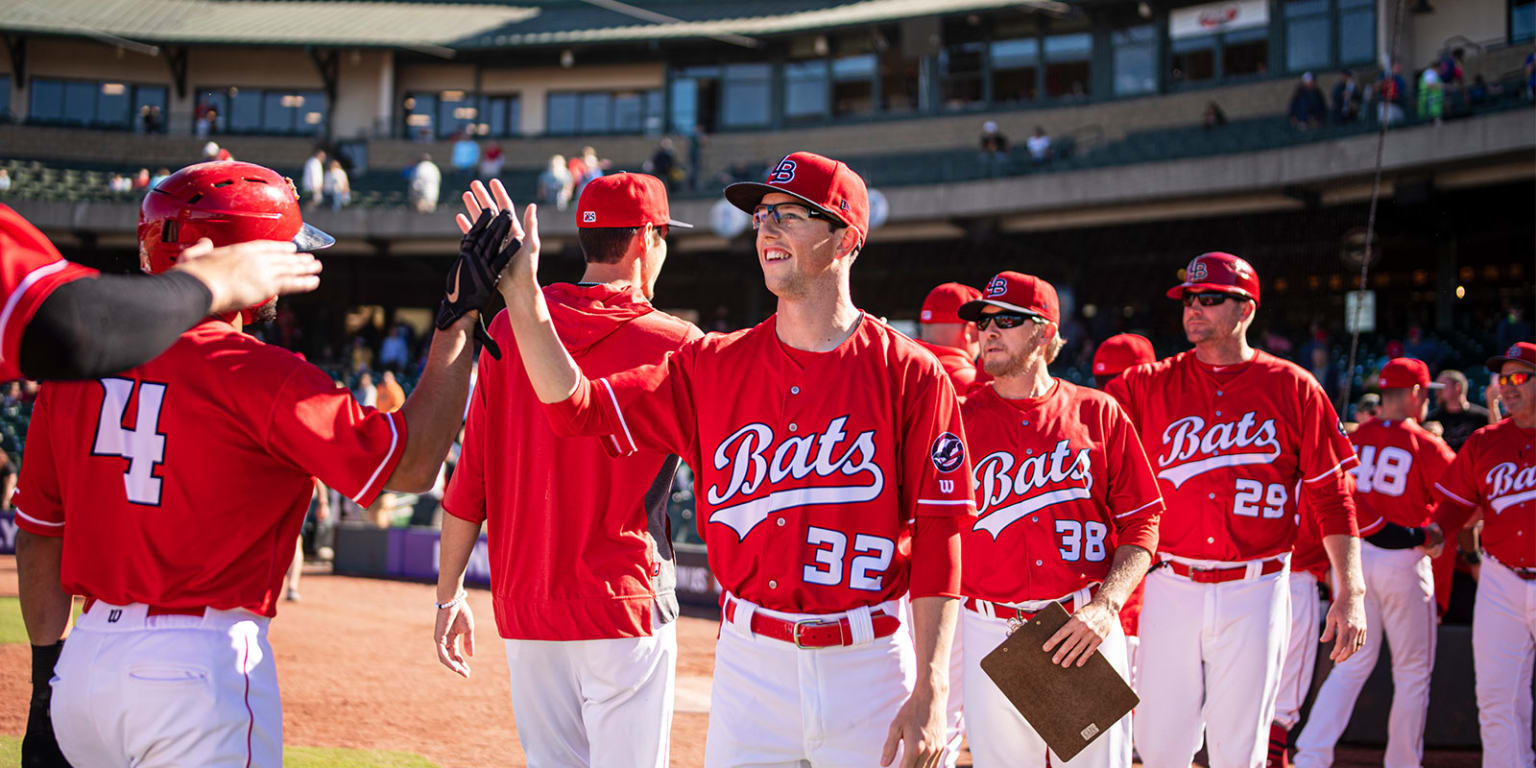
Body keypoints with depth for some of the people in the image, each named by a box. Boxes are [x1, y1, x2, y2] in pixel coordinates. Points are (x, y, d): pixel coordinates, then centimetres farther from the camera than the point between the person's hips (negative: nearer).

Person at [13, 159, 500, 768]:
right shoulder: (257, 375, -13)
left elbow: (39, 536, 12)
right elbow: (413, 462, -9)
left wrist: (51, 672, 22)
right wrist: (462, 315, -5)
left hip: (82, 670, 7)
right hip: (202, 671, -7)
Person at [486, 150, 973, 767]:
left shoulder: (910, 377, -6)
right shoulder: (714, 366, 5)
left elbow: (938, 537, -9)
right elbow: (578, 408, -2)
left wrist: (931, 693, -14)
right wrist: (522, 293, -13)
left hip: (868, 667, -3)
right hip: (749, 663, 3)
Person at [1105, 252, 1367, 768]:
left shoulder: (1292, 389, 1)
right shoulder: (1150, 386, 6)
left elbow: (1332, 494, 1)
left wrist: (1350, 592, -6)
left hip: (1254, 594, -1)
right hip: (1170, 587, 1)